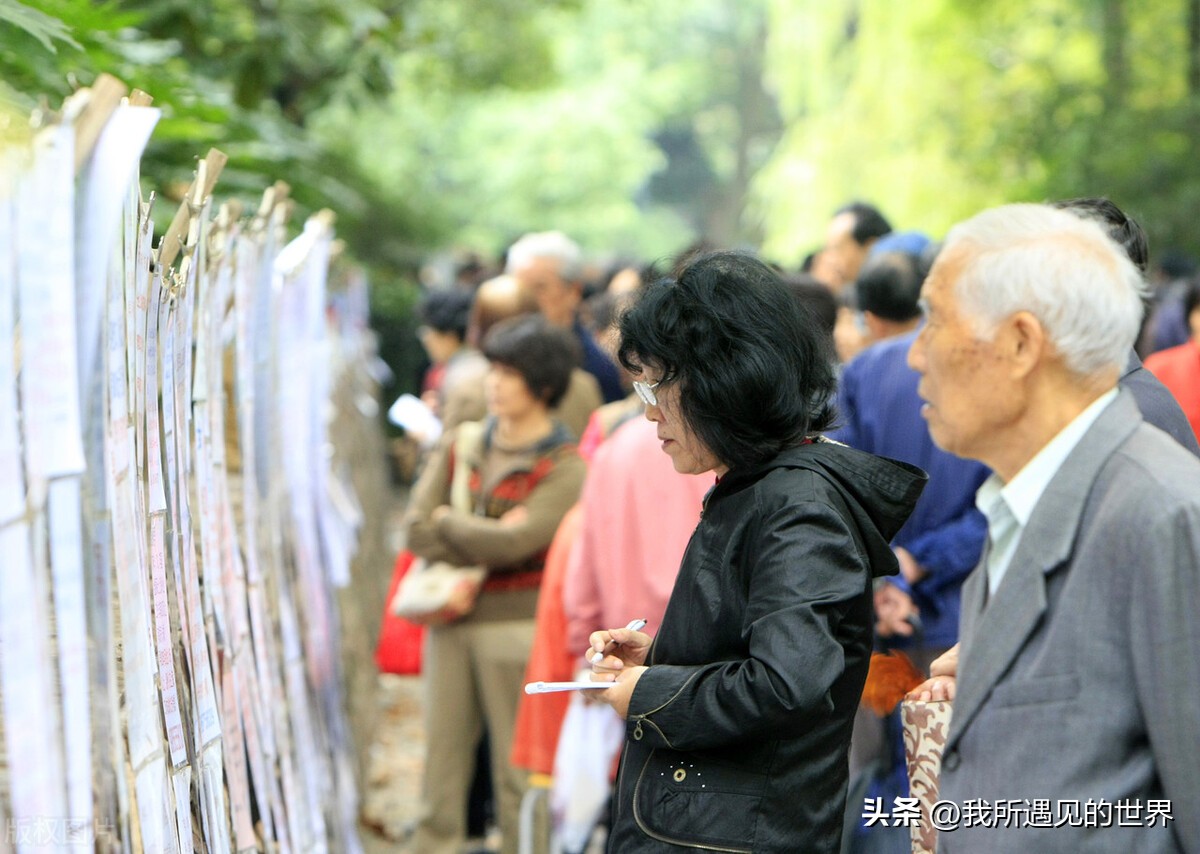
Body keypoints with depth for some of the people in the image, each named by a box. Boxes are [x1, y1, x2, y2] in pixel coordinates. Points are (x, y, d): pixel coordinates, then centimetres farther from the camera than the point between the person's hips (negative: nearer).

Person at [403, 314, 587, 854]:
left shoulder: (563, 467, -4)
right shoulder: (461, 447, 11)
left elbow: (513, 544, -16)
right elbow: (416, 529, 1)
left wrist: (448, 522, -2)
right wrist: (485, 539, -10)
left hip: (517, 625, -5)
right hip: (451, 621, 5)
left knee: (518, 770, 0)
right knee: (441, 760, 8)